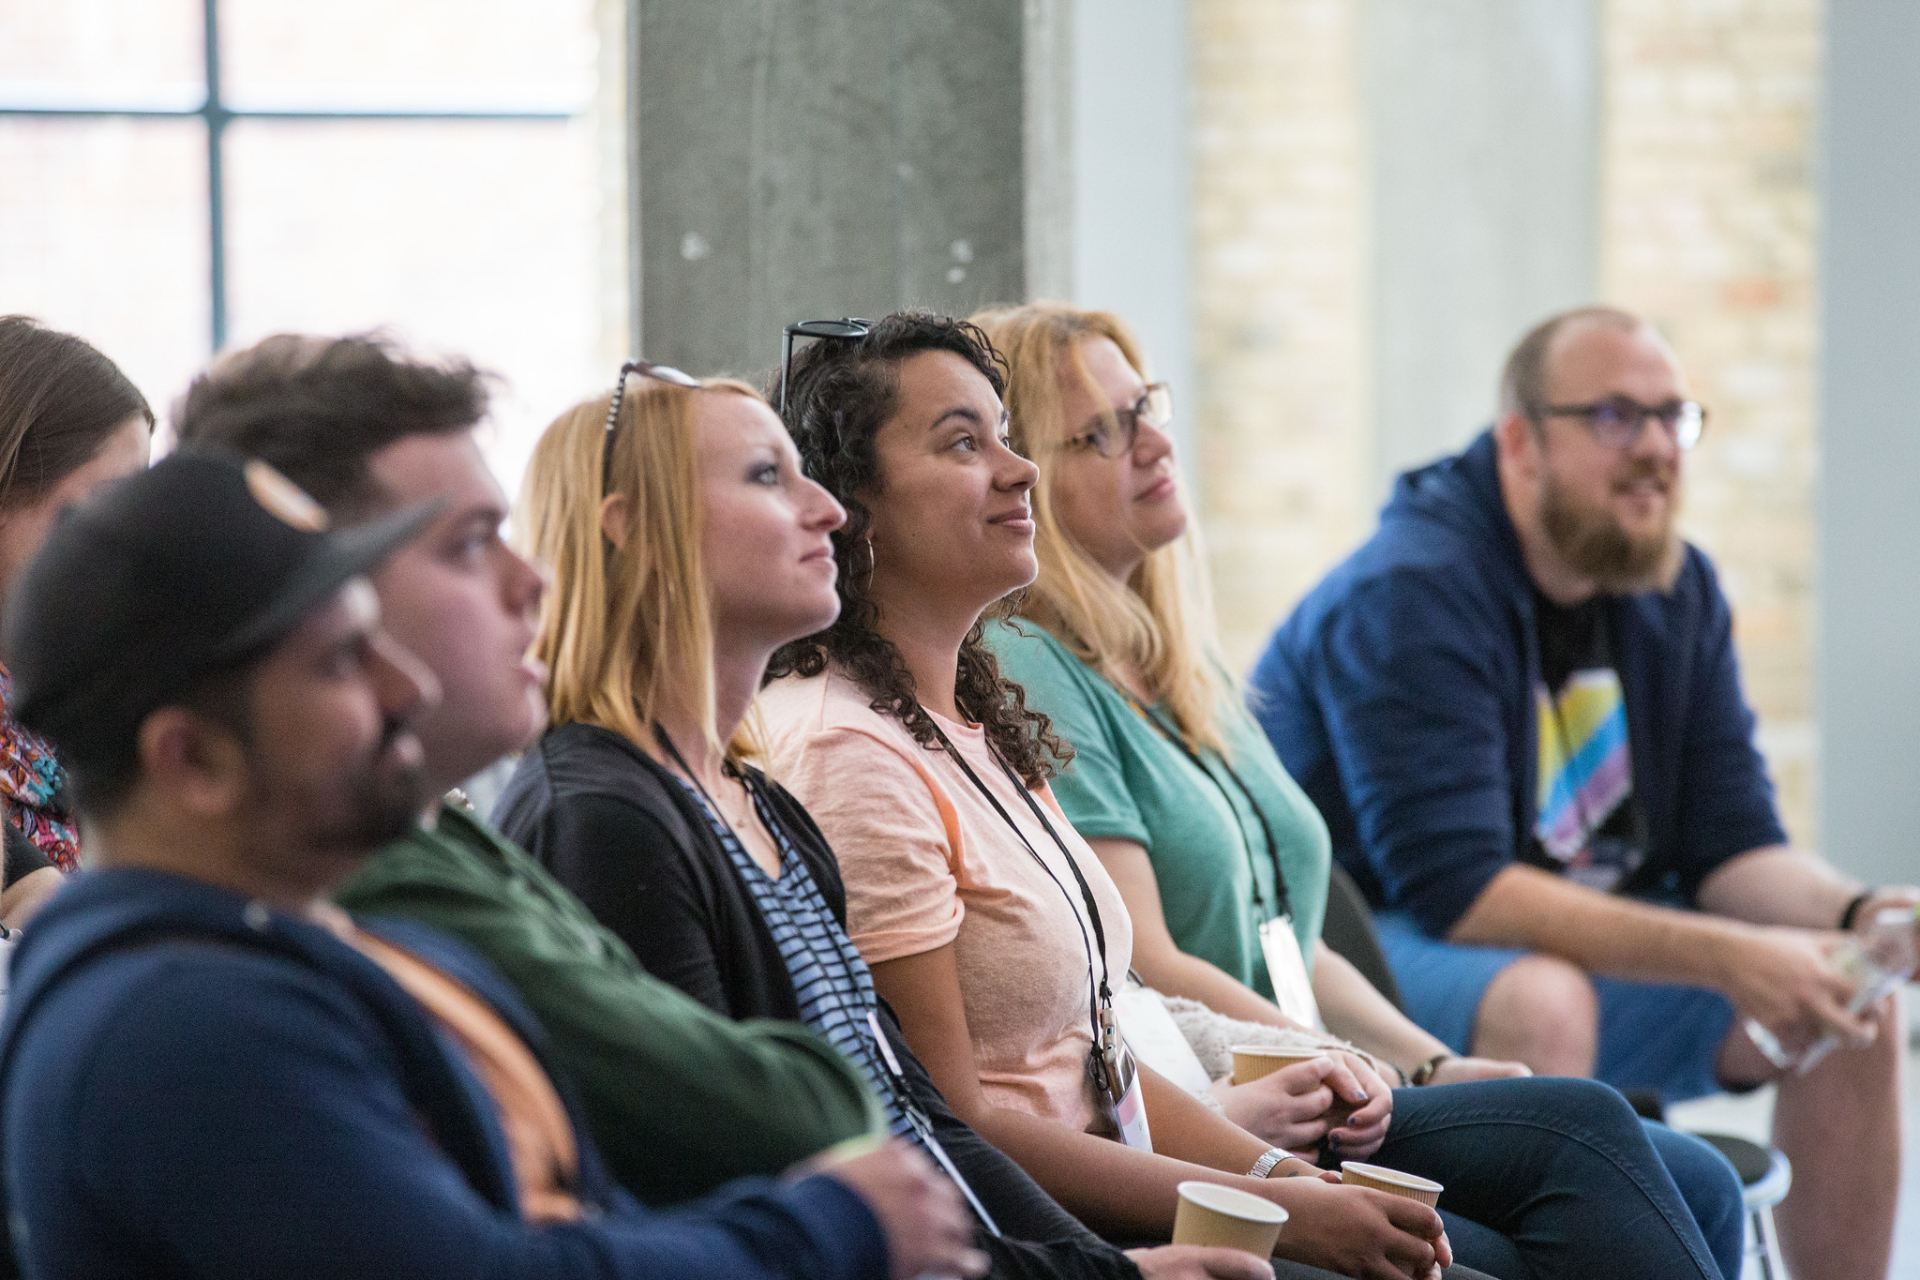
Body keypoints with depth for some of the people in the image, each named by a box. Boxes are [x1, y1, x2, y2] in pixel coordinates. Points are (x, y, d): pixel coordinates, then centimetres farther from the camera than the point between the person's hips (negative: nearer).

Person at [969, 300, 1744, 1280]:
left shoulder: (1182, 668, 22)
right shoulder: (1021, 674, -8)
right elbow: (1142, 967, -14)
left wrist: (1436, 1064, 7)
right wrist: (1386, 1082, -12)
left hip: (1287, 1087, 9)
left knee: (1693, 1185, -8)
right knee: (1573, 1127, -24)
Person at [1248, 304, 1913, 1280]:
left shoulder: (1680, 595, 5)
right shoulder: (1409, 596, -21)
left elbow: (1731, 846, 5)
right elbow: (1455, 888, -28)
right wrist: (1724, 956, -33)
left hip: (1579, 944, 8)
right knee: (1541, 1004, -38)